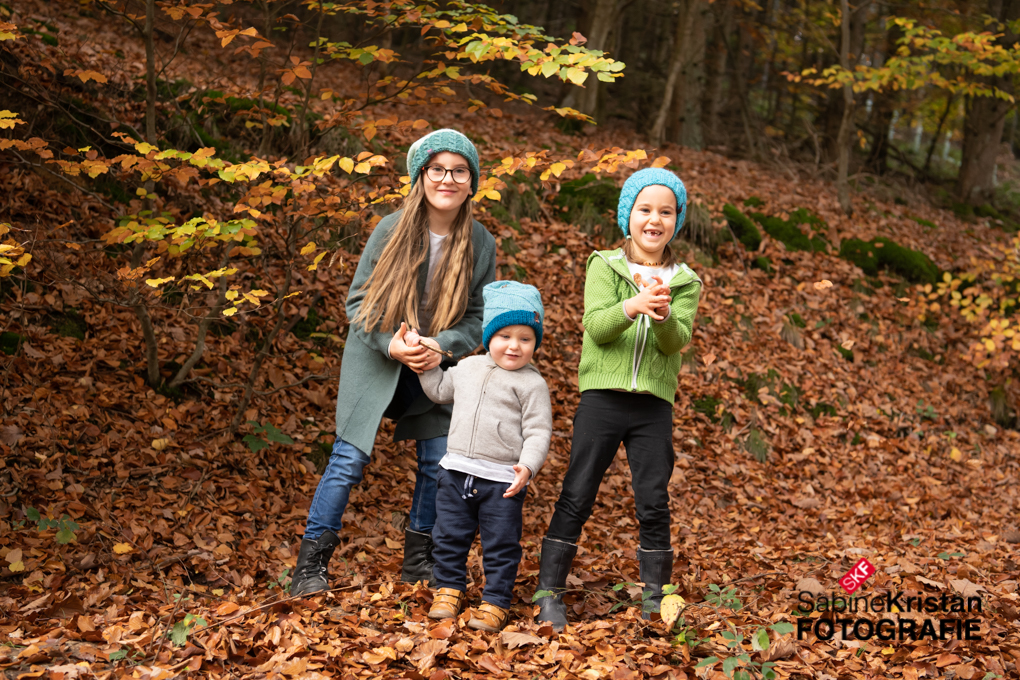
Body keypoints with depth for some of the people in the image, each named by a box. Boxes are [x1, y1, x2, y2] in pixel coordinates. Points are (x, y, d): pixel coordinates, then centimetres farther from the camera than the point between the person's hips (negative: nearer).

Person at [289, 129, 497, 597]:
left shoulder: (481, 245, -6)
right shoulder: (392, 230, -12)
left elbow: (479, 317, -1)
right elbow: (358, 301, -7)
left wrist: (441, 344, -20)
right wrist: (390, 344, -23)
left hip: (437, 367, 3)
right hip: (376, 362, -3)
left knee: (439, 462, 4)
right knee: (349, 458, -5)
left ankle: (418, 559, 24)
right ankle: (311, 565, 6)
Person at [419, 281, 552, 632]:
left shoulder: (531, 383, -8)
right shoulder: (468, 368, 10)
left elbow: (539, 431, -11)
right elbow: (440, 390, 29)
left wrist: (527, 465, -25)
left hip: (502, 481, -5)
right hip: (457, 471, 5)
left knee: (501, 547, 4)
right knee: (449, 537, 14)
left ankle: (495, 602, 17)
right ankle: (449, 589, 32)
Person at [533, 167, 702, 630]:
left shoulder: (684, 282, 9)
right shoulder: (604, 267, 4)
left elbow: (677, 341, -5)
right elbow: (595, 326, -10)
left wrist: (663, 315, -26)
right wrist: (633, 306, -28)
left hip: (654, 405, 2)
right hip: (602, 397, -1)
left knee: (654, 506, 3)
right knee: (576, 498, 0)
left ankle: (655, 602, 15)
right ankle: (549, 594, 9)